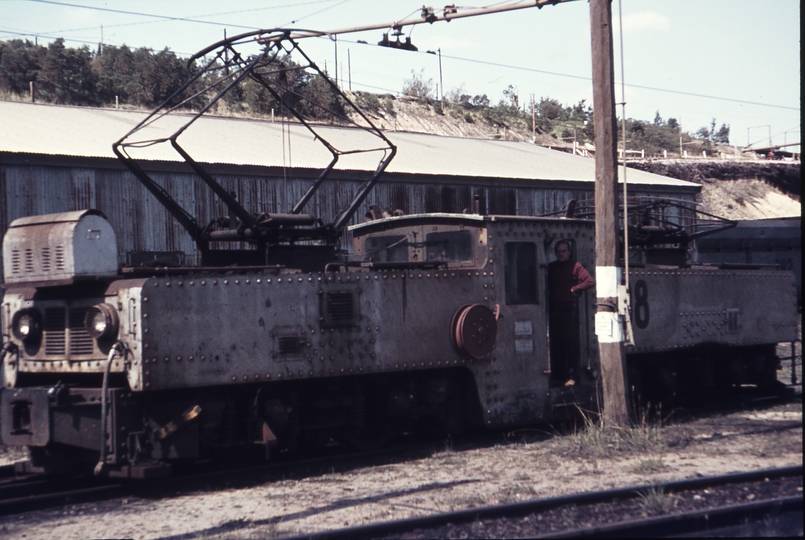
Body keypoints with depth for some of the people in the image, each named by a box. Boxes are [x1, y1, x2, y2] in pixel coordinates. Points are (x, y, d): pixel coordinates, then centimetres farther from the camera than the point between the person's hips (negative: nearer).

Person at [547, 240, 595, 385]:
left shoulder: (575, 266, 2)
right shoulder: (551, 267, 15)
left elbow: (590, 282, -7)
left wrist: (574, 289, -5)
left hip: (570, 309, -4)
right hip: (555, 309, 4)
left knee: (571, 342, -7)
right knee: (556, 343, 4)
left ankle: (570, 376, -6)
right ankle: (557, 375, 10)